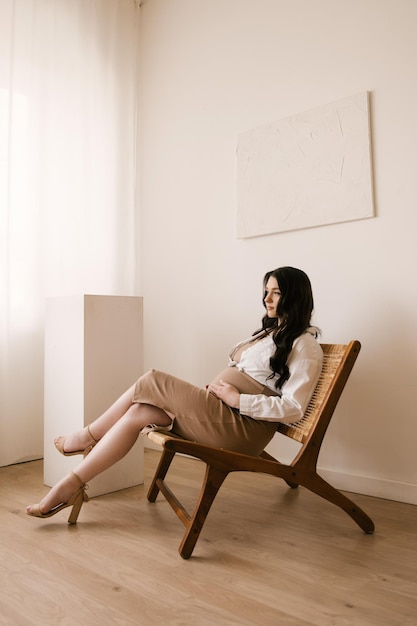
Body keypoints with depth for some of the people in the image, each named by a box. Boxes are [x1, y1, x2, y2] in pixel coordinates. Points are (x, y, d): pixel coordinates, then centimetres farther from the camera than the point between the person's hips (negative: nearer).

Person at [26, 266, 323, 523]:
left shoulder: (304, 345, -5)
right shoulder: (268, 332, 22)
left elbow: (293, 408, -15)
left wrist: (238, 399, -17)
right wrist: (208, 394, 7)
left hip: (241, 426, -8)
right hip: (216, 413, 8)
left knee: (152, 382, -14)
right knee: (139, 412, -12)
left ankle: (88, 437, 8)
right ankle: (70, 485, -6)